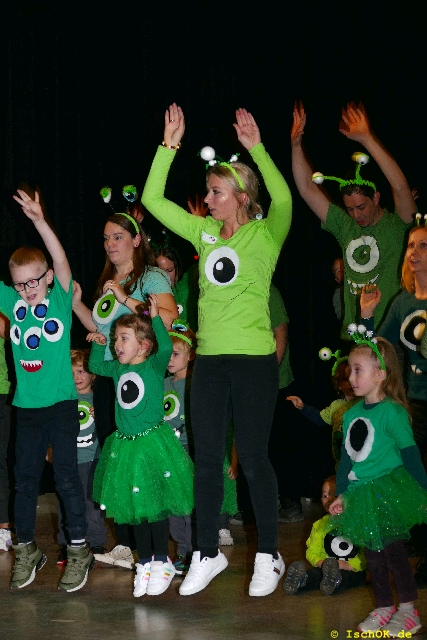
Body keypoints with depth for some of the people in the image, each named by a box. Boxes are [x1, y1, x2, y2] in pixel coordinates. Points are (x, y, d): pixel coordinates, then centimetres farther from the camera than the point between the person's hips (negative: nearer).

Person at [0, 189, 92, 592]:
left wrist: (39, 221, -31)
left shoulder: (60, 298, -4)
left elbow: (60, 259, -18)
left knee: (66, 476, -2)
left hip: (61, 403, -4)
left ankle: (79, 550, 7)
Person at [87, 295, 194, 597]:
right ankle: (145, 563, 20)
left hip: (153, 443, -6)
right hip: (125, 445, 6)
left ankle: (162, 562, 10)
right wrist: (98, 345, 12)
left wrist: (156, 318, -31)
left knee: (156, 504, -2)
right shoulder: (118, 369, 10)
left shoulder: (154, 366, -8)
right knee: (134, 507, 10)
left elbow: (166, 347, -26)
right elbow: (95, 366, 26)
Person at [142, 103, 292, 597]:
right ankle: (207, 554, 20)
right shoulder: (204, 231, 8)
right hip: (209, 359, 5)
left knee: (253, 457, 0)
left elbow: (283, 199, -27)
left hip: (254, 359, -5)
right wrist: (169, 145, -1)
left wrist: (256, 148, -28)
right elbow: (152, 199, 6)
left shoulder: (265, 235, -6)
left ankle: (268, 555, 14)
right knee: (206, 458, 9)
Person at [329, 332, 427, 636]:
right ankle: (384, 607, 22)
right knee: (372, 553, 11)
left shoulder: (392, 412, -12)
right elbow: (346, 458, 16)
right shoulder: (351, 415, 8)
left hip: (389, 491, -7)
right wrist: (342, 494, 14)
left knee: (392, 549, -4)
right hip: (362, 495, 7)